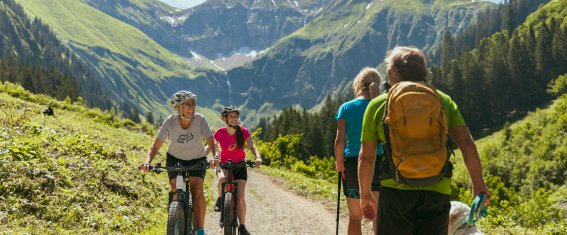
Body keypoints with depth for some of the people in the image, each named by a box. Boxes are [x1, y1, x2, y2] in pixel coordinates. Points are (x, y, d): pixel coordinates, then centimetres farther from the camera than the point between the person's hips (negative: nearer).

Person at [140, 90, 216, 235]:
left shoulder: (200, 120, -24)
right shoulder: (170, 122, -23)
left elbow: (211, 142, -29)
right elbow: (156, 146, -23)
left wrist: (215, 157, -50)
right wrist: (147, 161, -42)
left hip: (197, 160, -1)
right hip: (175, 159, 1)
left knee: (197, 191, -19)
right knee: (176, 192, -10)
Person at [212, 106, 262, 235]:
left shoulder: (243, 131, -11)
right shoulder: (220, 133, -12)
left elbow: (252, 146, -17)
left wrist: (258, 157, -38)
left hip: (240, 166, 1)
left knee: (240, 197, -10)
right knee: (222, 179, -36)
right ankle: (220, 199, -4)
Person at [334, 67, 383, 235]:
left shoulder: (346, 108, 2)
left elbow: (339, 141, -5)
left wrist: (339, 164, 8)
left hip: (353, 164, 0)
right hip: (379, 163, 0)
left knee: (355, 217, 14)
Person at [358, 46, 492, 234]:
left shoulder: (378, 105, 5)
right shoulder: (442, 100, 9)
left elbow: (366, 157, 6)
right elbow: (466, 143, 2)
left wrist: (365, 195, 17)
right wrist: (478, 184, 10)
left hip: (396, 191, -1)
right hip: (437, 192, 2)